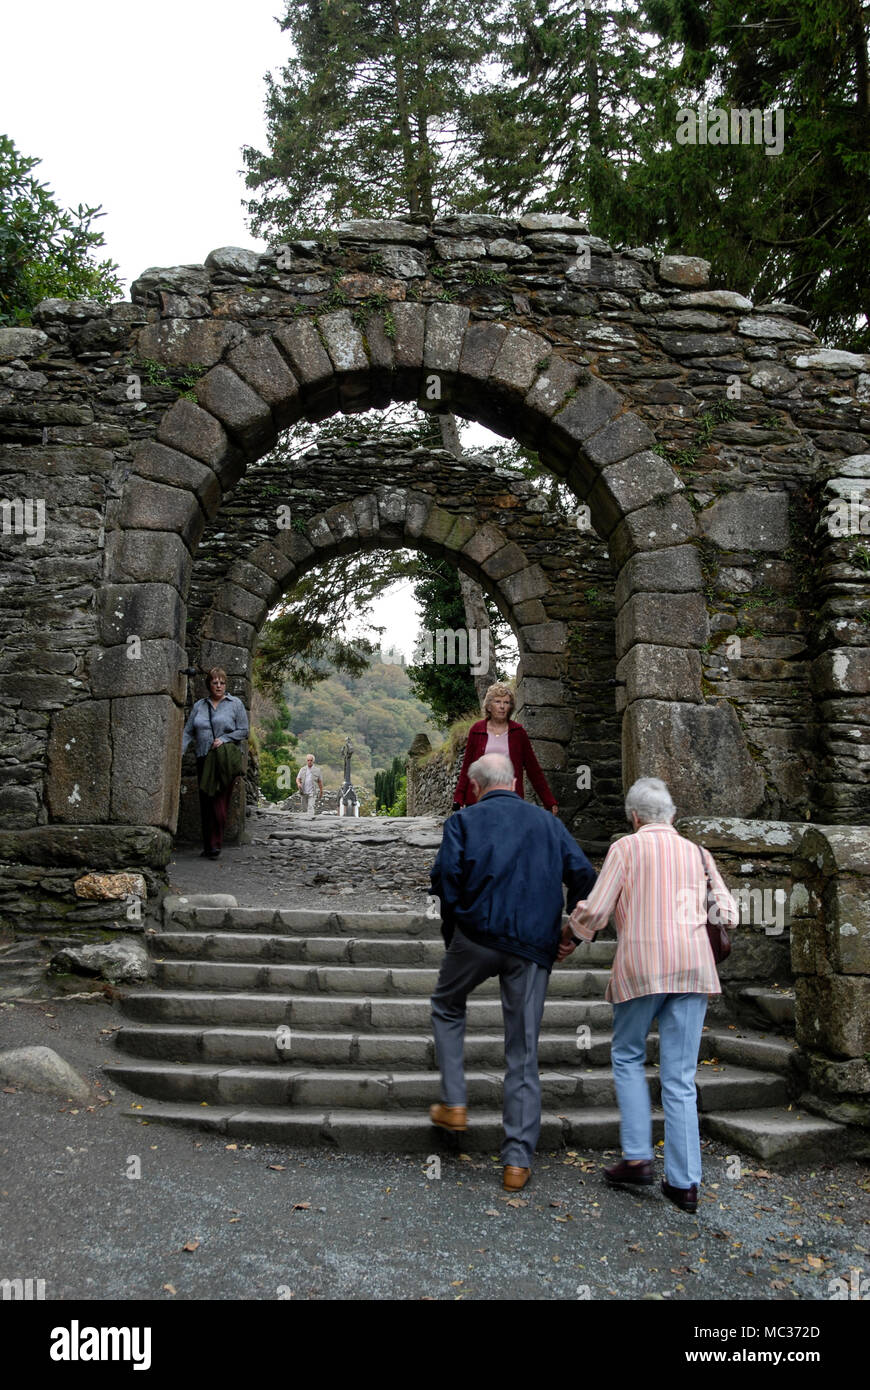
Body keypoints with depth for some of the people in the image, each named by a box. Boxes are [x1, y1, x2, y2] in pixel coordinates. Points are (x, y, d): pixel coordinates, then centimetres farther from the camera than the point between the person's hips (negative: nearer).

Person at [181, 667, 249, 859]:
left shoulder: (235, 704, 5)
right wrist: (180, 751, -2)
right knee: (205, 802, 4)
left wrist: (223, 739, -12)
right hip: (204, 759, 4)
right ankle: (208, 846, 10)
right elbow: (188, 731, 13)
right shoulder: (199, 705, 15)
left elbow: (243, 730, 1)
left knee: (219, 801, -13)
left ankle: (216, 844, -12)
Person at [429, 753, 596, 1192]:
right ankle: (518, 1160, 11)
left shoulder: (464, 820, 6)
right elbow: (584, 876, 4)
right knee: (524, 1054, 9)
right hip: (533, 948, 2)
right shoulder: (548, 822, 15)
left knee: (447, 1007, 27)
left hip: (477, 935, -2)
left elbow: (445, 875, -8)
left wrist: (453, 929, 5)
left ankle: (454, 1105, 21)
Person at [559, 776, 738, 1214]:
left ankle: (637, 1158, 8)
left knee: (627, 1056, 15)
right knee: (680, 1075, 7)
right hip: (693, 965, 4)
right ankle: (684, 1182, 8)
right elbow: (727, 911, 11)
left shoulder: (626, 847, 1)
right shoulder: (696, 852, 13)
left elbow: (596, 908, -4)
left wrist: (570, 939, 13)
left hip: (641, 964, -4)